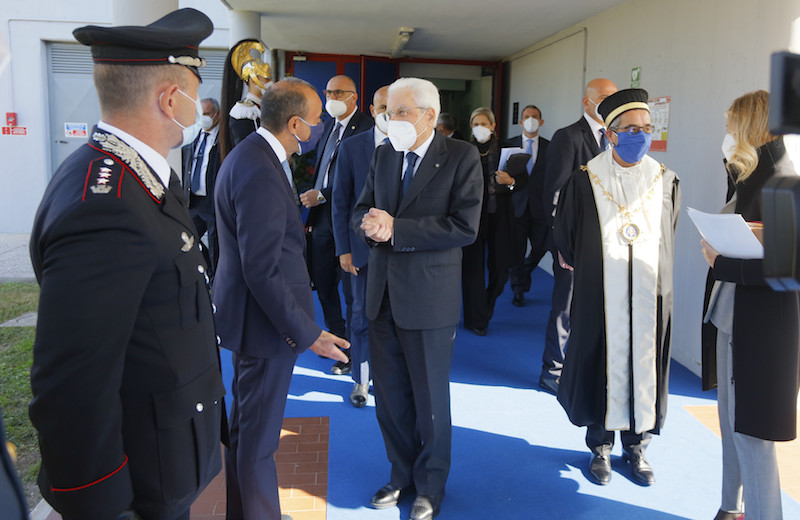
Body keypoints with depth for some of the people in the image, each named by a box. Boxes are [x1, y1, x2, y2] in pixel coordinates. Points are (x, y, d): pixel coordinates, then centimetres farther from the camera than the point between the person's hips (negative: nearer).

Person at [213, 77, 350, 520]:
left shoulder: (248, 154, 7)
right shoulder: (261, 173, -26)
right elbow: (262, 271, -27)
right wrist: (308, 333, -23)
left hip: (246, 314, 11)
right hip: (264, 320, -11)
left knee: (245, 422, 25)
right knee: (259, 435, 7)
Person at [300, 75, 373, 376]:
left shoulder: (365, 129, -13)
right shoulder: (330, 126, 14)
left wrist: (323, 196, -17)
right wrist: (311, 215, 15)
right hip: (322, 217, 8)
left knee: (351, 288, 3)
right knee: (322, 282, 16)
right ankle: (336, 336, 35)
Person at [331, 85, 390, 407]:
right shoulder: (351, 147, 0)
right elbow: (340, 202, 1)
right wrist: (343, 249, -3)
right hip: (364, 246, 0)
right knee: (361, 316, 10)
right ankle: (361, 380, 28)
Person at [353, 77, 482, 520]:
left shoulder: (461, 157, -9)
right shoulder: (383, 155, 9)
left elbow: (464, 226, -18)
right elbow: (360, 212, 11)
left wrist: (396, 228, -20)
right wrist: (372, 224, -14)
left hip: (429, 296, -5)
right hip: (382, 294, 6)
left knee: (431, 400, 10)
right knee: (389, 397, 16)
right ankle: (402, 474, 37)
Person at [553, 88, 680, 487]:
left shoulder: (665, 180, 2)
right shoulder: (585, 181, -6)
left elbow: (667, 235, 14)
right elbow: (565, 233, 5)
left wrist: (648, 271, 12)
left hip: (649, 295, 3)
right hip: (600, 295, -2)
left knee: (644, 365, 9)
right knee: (602, 364, 6)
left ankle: (636, 446, 28)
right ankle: (601, 447, 24)